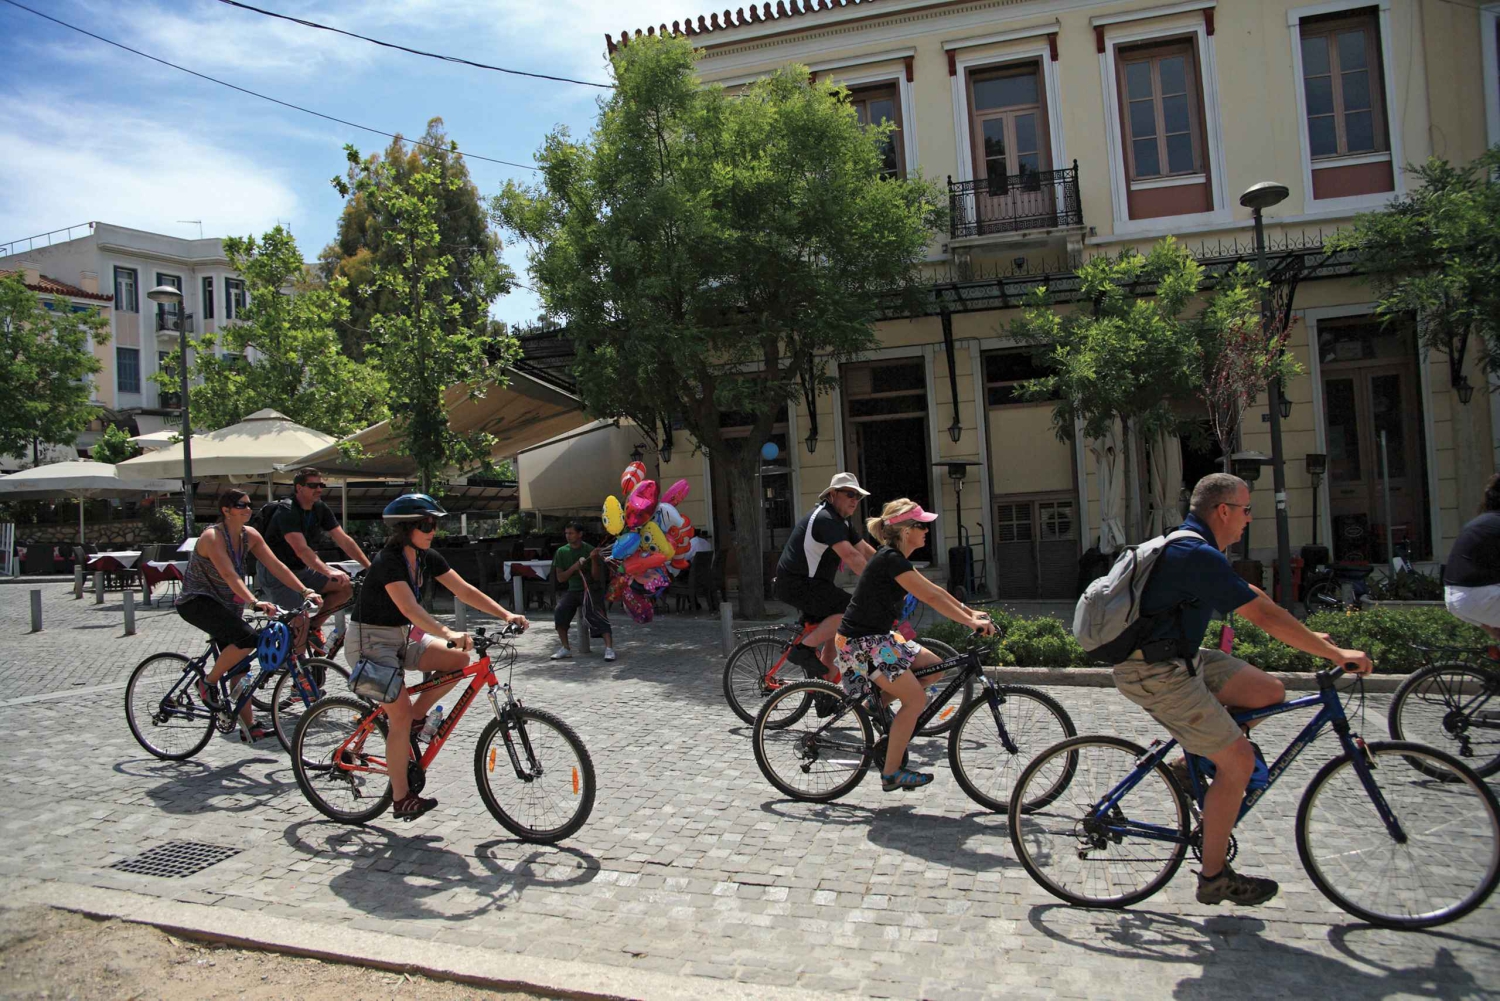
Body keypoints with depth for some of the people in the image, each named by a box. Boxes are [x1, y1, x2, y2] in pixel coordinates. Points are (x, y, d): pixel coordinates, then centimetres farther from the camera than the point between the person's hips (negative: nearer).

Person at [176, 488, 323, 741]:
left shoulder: (250, 535, 0)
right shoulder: (212, 536, -21)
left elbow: (275, 565, -3)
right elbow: (229, 575, -34)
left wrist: (304, 591, -13)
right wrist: (254, 602, -46)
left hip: (223, 604, 8)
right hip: (196, 603, -7)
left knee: (239, 666, 4)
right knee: (247, 638, -28)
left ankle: (249, 726, 9)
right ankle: (208, 683, -6)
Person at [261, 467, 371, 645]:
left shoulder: (321, 510, 0)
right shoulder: (287, 512, -22)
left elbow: (344, 540, -4)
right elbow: (301, 550, -36)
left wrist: (370, 567, -14)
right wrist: (329, 572, -49)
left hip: (303, 570, 7)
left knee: (346, 586, -9)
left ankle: (314, 626, 7)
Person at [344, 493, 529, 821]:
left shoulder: (427, 558, -1)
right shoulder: (388, 561, -24)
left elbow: (464, 590, -5)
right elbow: (410, 608, -37)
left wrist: (506, 615, -16)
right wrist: (449, 634, -51)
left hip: (402, 637, 8)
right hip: (370, 641, -8)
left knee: (459, 659, -12)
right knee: (400, 717, -12)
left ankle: (416, 717, 6)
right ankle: (401, 799, 1)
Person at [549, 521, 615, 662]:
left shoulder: (590, 550, -3)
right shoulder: (562, 551, 5)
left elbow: (596, 576, -4)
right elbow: (560, 578, 4)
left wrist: (594, 559, -21)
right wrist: (573, 567, -13)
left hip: (590, 589, -3)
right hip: (572, 590, 3)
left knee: (597, 613, -27)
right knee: (559, 610, -23)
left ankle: (609, 648, -31)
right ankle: (565, 648, -11)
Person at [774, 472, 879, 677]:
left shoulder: (841, 522, 15)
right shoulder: (825, 519, -19)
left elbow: (865, 549, 12)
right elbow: (851, 556, -29)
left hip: (807, 583, 11)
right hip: (797, 585, -11)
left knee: (837, 627, 15)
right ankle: (804, 649, -13)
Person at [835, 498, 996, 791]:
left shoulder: (895, 558, 11)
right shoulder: (892, 560, -19)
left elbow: (933, 589, 15)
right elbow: (931, 597, -20)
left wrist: (971, 612, 12)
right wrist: (972, 622, -16)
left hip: (876, 637, 10)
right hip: (861, 643, -10)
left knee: (934, 665, 8)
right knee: (916, 699, -7)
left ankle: (878, 702, 15)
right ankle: (891, 773, 2)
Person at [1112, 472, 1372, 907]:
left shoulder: (1191, 547, 12)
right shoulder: (1198, 555, -21)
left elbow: (1251, 594, 21)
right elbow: (1264, 614, -21)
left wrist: (1310, 637, 20)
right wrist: (1333, 653, -13)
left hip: (1180, 657, 10)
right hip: (1157, 674, -10)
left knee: (1269, 692, 8)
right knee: (1240, 760, -5)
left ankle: (1194, 762, 18)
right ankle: (1214, 878, 8)